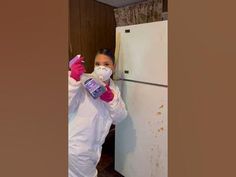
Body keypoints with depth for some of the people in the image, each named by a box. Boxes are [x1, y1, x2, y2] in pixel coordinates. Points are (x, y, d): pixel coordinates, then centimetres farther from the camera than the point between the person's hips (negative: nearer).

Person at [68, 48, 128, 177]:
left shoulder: (114, 88, 1)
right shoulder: (83, 83, -19)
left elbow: (119, 118, -3)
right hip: (76, 148, -6)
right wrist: (73, 79, -35)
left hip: (94, 147, 6)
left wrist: (111, 99, -19)